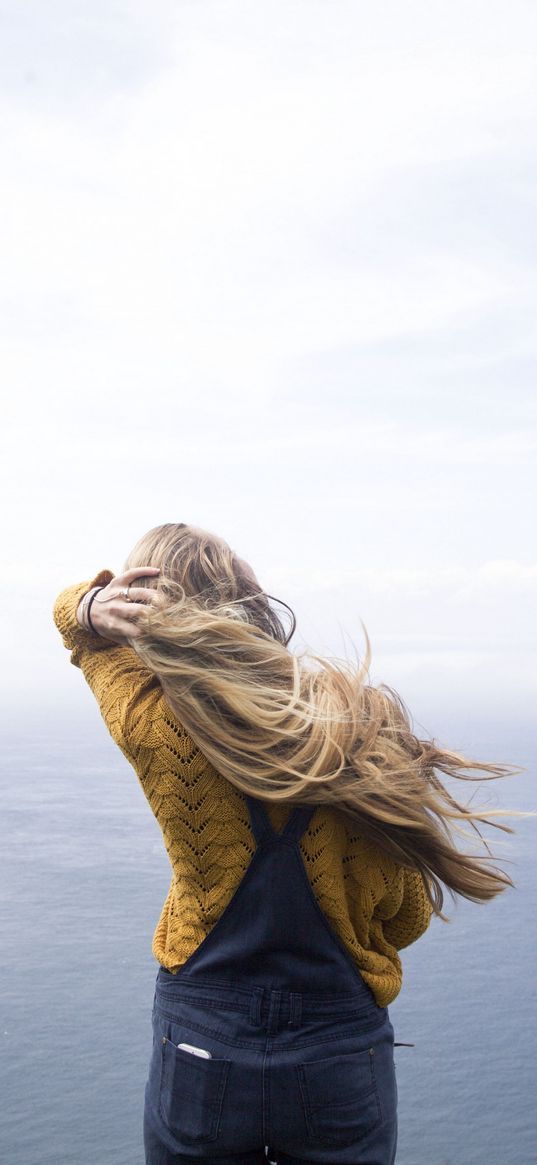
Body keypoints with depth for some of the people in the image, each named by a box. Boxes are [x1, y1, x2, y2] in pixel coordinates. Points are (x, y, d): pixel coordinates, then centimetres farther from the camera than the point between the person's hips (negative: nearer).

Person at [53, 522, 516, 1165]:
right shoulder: (365, 725, -18)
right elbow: (406, 919, -3)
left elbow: (73, 612, 3)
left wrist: (91, 606, -18)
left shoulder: (154, 728, -20)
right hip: (342, 1061, 1)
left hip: (200, 1051, 0)